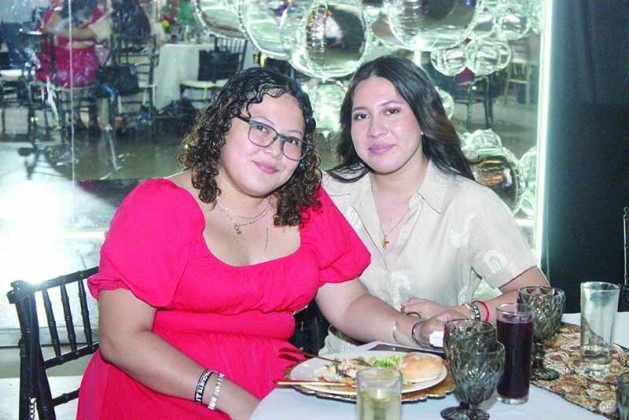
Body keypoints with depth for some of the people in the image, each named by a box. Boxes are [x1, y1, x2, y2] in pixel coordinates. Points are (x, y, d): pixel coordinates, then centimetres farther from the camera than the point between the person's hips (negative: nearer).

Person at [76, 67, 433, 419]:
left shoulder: (307, 204, 7)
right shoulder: (157, 205, -8)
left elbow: (350, 305, 9)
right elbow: (121, 340, -13)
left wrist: (419, 332, -11)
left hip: (275, 386, 3)